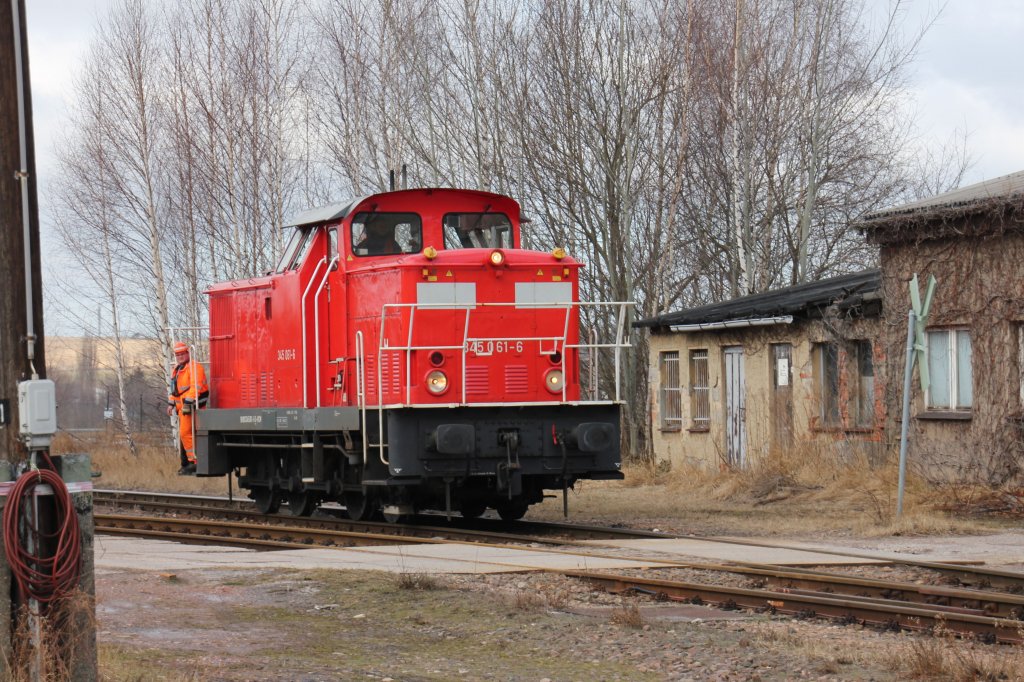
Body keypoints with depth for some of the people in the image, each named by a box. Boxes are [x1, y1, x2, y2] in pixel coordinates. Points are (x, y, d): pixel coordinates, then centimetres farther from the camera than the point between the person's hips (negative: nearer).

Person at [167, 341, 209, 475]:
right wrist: (171, 403, 24)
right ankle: (185, 464, 17)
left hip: (191, 405, -10)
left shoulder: (193, 367, -11)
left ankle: (193, 462, -15)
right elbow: (174, 389, 30)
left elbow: (196, 387, -22)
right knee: (183, 434, 12)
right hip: (182, 406, 10)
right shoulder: (177, 369, 21)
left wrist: (188, 402, -27)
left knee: (185, 433, -16)